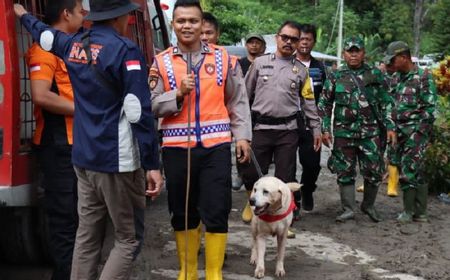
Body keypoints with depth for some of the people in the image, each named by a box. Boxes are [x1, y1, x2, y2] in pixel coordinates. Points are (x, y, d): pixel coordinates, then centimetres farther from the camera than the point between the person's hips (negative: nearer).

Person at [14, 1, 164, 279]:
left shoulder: (74, 45, 8)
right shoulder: (125, 50, -14)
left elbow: (44, 34, 30)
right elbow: (139, 112, -17)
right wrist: (152, 164, -14)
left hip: (83, 159, 7)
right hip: (117, 162, -7)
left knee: (87, 236, 13)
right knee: (129, 239, 2)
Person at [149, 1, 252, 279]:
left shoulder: (223, 57, 5)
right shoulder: (161, 62, 4)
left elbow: (238, 102, 8)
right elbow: (152, 105, -1)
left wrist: (242, 136, 2)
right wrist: (178, 94, -15)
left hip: (216, 146, 0)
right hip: (177, 148, 1)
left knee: (216, 211, -1)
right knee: (182, 212, 11)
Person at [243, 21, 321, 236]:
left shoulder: (301, 70, 7)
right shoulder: (260, 63, 5)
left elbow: (309, 103, 12)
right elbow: (245, 93, 9)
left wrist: (316, 128, 8)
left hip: (288, 130, 0)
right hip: (261, 128, 0)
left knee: (285, 177, 3)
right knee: (252, 172, 4)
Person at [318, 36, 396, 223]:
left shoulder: (375, 75, 6)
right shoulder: (335, 77, 6)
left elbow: (386, 103, 8)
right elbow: (324, 104, 9)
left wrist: (390, 126, 0)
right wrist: (325, 129, 2)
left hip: (371, 131, 0)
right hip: (344, 132, 0)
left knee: (374, 171, 2)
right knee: (345, 172, 4)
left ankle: (368, 206, 22)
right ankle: (348, 209, 14)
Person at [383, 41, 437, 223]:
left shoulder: (423, 77, -8)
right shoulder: (399, 77, 14)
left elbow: (430, 107, -11)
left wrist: (419, 131, -16)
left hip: (416, 132, -7)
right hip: (400, 131, 7)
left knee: (408, 171, -8)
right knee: (414, 172, 10)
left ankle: (409, 211, 2)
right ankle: (420, 213, 15)